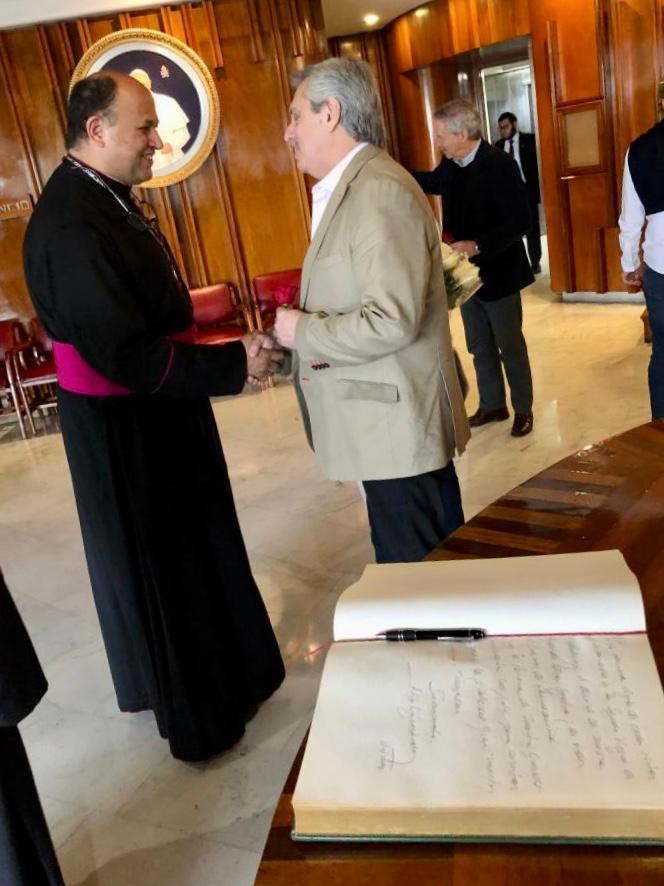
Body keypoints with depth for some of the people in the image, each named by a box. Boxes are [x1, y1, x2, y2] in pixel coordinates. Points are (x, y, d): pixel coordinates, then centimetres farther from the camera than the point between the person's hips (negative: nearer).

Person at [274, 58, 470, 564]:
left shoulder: (380, 191, -17)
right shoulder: (350, 188, 14)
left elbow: (392, 320, -25)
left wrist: (302, 332, -13)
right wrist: (317, 349, 6)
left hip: (398, 424, -10)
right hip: (392, 422, 10)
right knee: (438, 566, 21)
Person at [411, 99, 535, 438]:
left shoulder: (500, 165, -20)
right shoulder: (450, 165, 1)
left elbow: (520, 221, -23)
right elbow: (431, 182, 25)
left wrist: (478, 245, -32)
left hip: (497, 273, -7)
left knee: (510, 347, 8)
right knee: (480, 347, 17)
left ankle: (523, 409, 25)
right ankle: (492, 405, 33)